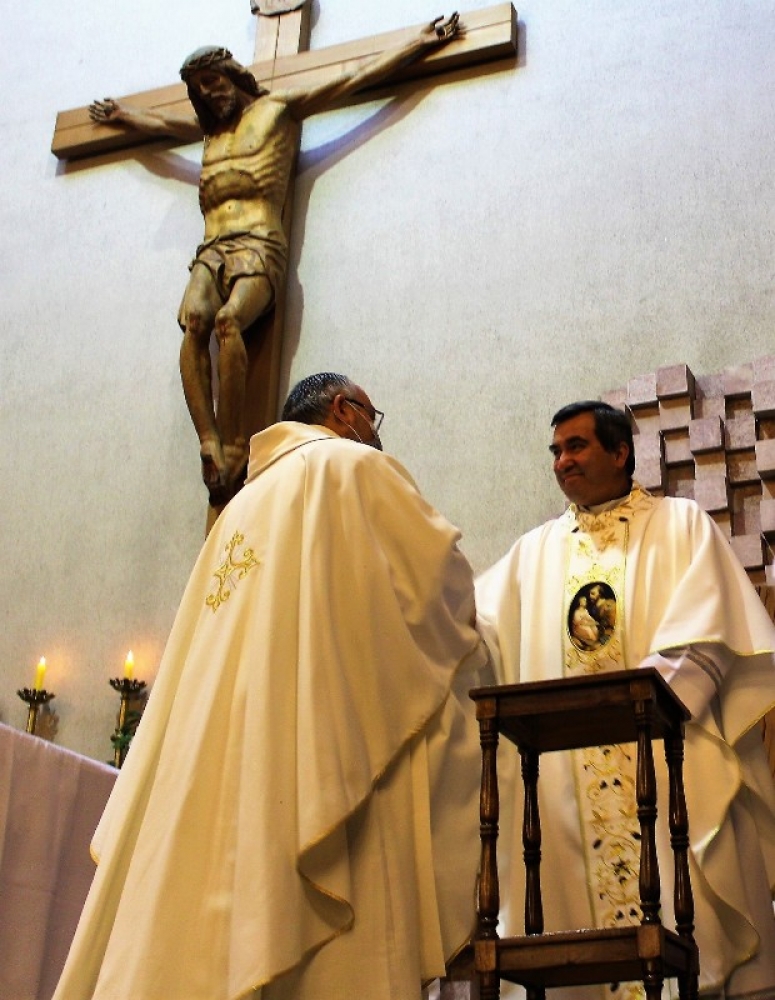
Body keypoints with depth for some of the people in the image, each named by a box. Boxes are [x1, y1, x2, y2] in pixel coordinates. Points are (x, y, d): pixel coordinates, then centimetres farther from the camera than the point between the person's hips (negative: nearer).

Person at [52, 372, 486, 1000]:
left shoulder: (245, 504, 26)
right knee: (332, 950, -11)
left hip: (222, 748, 7)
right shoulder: (353, 467, 6)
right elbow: (440, 572, 4)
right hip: (324, 744, -7)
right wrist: (459, 645, 22)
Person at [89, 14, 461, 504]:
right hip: (212, 248, 4)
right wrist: (120, 113, 70)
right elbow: (157, 121, 55)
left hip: (259, 244, -4)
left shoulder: (279, 107, 17)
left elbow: (358, 78, 17)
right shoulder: (208, 129, 33)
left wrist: (422, 42, 16)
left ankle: (233, 445, -35)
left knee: (228, 320, -34)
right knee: (193, 322, -29)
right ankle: (210, 444, -40)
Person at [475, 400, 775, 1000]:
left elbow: (703, 638, -6)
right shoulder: (535, 551, 21)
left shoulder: (681, 525, 8)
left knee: (681, 919, -7)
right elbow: (472, 622, 10)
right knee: (586, 895, 0)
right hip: (570, 779, 4)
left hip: (668, 760, -3)